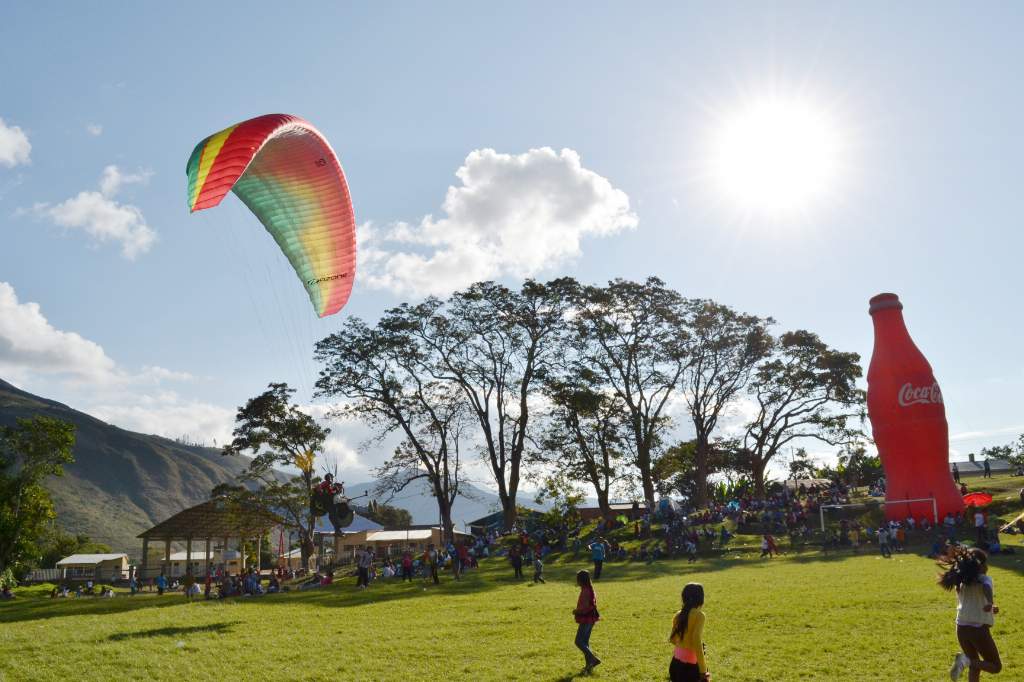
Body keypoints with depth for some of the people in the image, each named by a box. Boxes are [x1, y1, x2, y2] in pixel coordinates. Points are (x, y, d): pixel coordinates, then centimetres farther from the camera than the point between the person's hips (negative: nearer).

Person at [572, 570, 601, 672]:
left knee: (579, 642, -3)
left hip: (586, 620, -10)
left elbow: (584, 608, -25)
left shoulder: (585, 591, -20)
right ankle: (589, 665, 17)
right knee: (585, 642, 14)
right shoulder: (591, 590, 10)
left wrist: (575, 611, -8)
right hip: (590, 619, 10)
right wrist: (578, 610, 15)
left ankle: (593, 659, -8)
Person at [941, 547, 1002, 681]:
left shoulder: (961, 582, 13)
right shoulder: (984, 579, -6)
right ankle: (966, 660, -17)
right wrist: (990, 603, -49)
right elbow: (986, 587, -32)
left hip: (962, 628, 6)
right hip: (978, 629, -6)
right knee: (996, 666, 8)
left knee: (975, 665, 22)